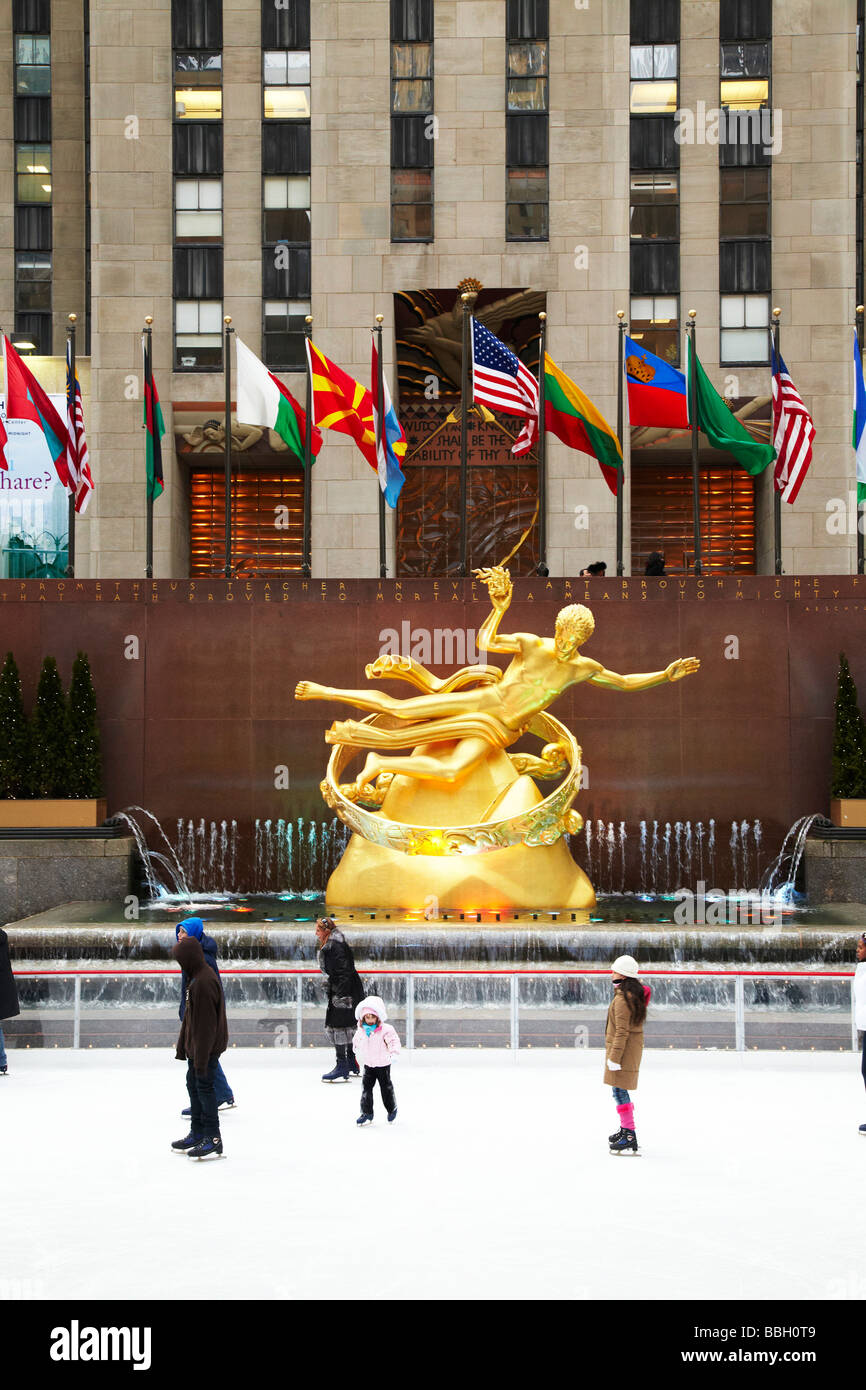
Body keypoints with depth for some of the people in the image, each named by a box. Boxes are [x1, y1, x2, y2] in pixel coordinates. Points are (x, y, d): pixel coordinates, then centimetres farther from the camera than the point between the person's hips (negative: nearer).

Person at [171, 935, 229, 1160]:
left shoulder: (203, 983, -24)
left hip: (206, 1047, -10)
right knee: (193, 1084, 18)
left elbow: (206, 1024, -24)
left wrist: (201, 1058, -22)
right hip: (195, 1046, 10)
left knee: (204, 1087, -4)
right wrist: (183, 1046, 20)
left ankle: (213, 1139, 3)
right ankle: (197, 1134, 29)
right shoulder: (196, 977, 9)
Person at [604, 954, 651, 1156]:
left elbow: (622, 1031, -22)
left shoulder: (622, 998, -20)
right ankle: (625, 1129, 35)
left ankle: (630, 1139, -13)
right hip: (633, 1047, 10)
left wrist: (614, 1057, -21)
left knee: (620, 1091, -10)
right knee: (620, 1090, 22)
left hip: (624, 1049, -10)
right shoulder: (636, 993, 12)